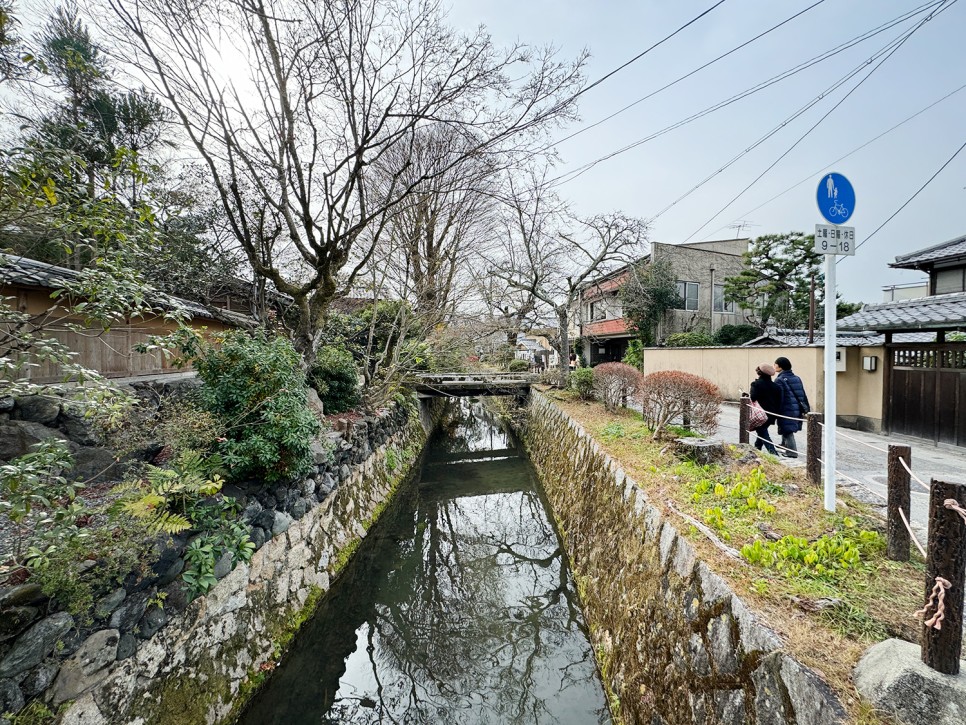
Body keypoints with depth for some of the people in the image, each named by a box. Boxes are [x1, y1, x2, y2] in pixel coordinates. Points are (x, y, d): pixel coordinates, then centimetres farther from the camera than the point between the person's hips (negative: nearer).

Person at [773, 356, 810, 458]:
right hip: (797, 410, 8)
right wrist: (806, 409, 18)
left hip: (787, 410, -8)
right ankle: (785, 447, 34)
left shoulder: (779, 380, -13)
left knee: (787, 431, 0)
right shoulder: (797, 378, 10)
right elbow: (803, 395, 13)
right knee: (788, 430, 22)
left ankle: (792, 452, 1)